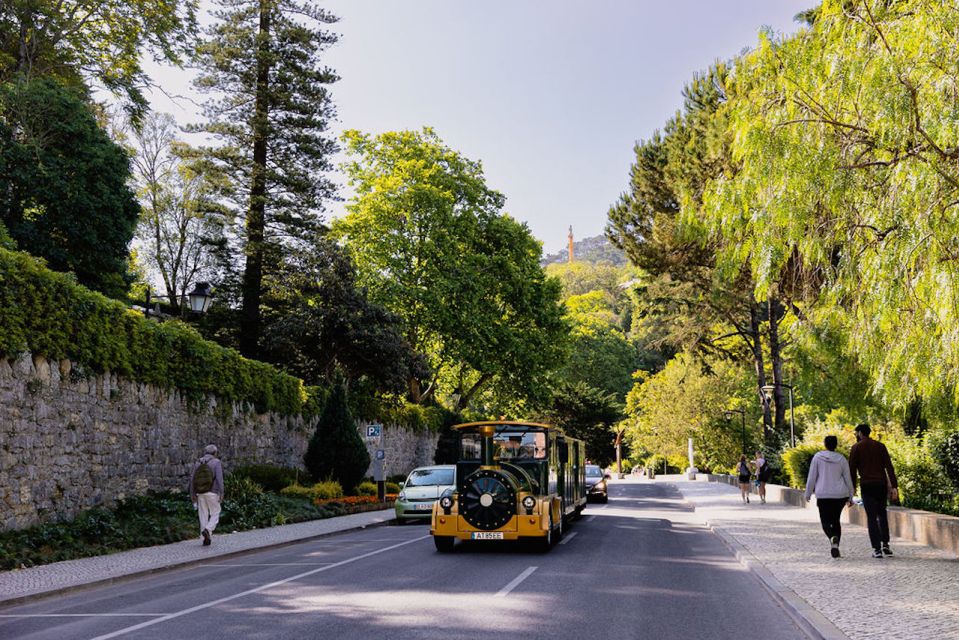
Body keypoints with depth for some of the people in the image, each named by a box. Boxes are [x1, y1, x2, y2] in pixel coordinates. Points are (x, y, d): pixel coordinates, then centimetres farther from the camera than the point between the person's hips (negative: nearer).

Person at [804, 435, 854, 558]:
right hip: (840, 494, 2)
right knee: (836, 520, 18)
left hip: (823, 494, -2)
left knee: (825, 521, 6)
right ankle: (835, 547, 10)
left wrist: (808, 493, 6)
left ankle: (833, 538, -25)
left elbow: (812, 477, -3)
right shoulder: (841, 459, 2)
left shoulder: (818, 457, -3)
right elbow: (848, 479, 4)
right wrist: (850, 497, 12)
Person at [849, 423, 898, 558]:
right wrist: (894, 486, -3)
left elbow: (852, 470, -3)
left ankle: (877, 549, -3)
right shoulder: (880, 446, 9)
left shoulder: (856, 447, 0)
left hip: (866, 486, -3)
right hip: (882, 485, 3)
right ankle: (885, 545, 10)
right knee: (882, 514, 20)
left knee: (872, 517, 2)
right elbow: (889, 467, 0)